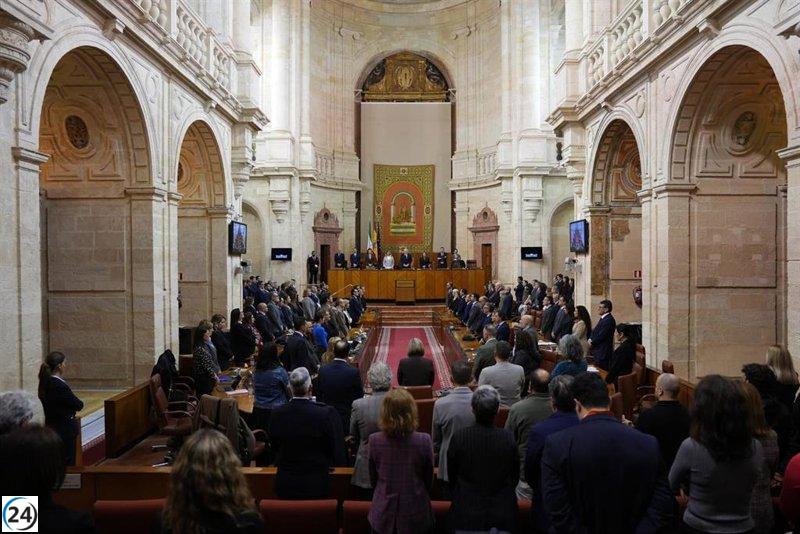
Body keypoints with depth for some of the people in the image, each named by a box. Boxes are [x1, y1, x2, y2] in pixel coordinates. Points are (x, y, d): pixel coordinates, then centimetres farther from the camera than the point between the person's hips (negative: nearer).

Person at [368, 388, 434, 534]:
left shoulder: (374, 441, -16)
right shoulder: (424, 441, -19)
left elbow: (373, 480, 0)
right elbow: (429, 480, -4)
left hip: (383, 517, 1)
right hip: (415, 516, -1)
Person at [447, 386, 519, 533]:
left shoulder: (459, 437, -18)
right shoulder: (508, 438, -15)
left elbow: (452, 476, -4)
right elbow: (514, 476, -1)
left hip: (466, 515, 0)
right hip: (502, 514, 1)